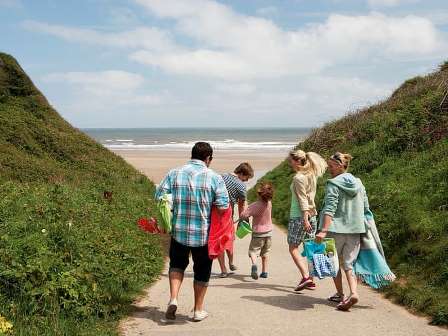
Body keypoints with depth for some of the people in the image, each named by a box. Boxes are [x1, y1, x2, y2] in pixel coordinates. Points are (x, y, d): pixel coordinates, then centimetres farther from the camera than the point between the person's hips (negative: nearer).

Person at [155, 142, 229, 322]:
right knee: (202, 271, 14)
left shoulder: (174, 174, -2)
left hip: (179, 231, 2)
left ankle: (173, 299, 5)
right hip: (204, 233, -2)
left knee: (177, 264, 23)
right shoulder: (214, 177, -9)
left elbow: (159, 196, -3)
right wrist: (208, 207, 7)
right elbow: (223, 206, -13)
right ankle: (198, 310, 23)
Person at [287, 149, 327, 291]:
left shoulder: (298, 178, -13)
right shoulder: (311, 175, 11)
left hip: (299, 216, -8)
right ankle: (310, 280, 13)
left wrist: (305, 219, -21)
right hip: (312, 214, 8)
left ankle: (305, 277, -13)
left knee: (293, 248, -1)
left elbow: (302, 200, -18)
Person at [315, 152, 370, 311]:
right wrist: (362, 227, 23)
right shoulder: (358, 183, 9)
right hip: (355, 230, 5)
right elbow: (366, 209, 13)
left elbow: (330, 209, -20)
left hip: (337, 229, -5)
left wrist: (323, 230, -25)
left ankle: (340, 294, 22)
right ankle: (353, 292, -12)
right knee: (348, 263, 8)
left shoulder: (333, 184, -10)